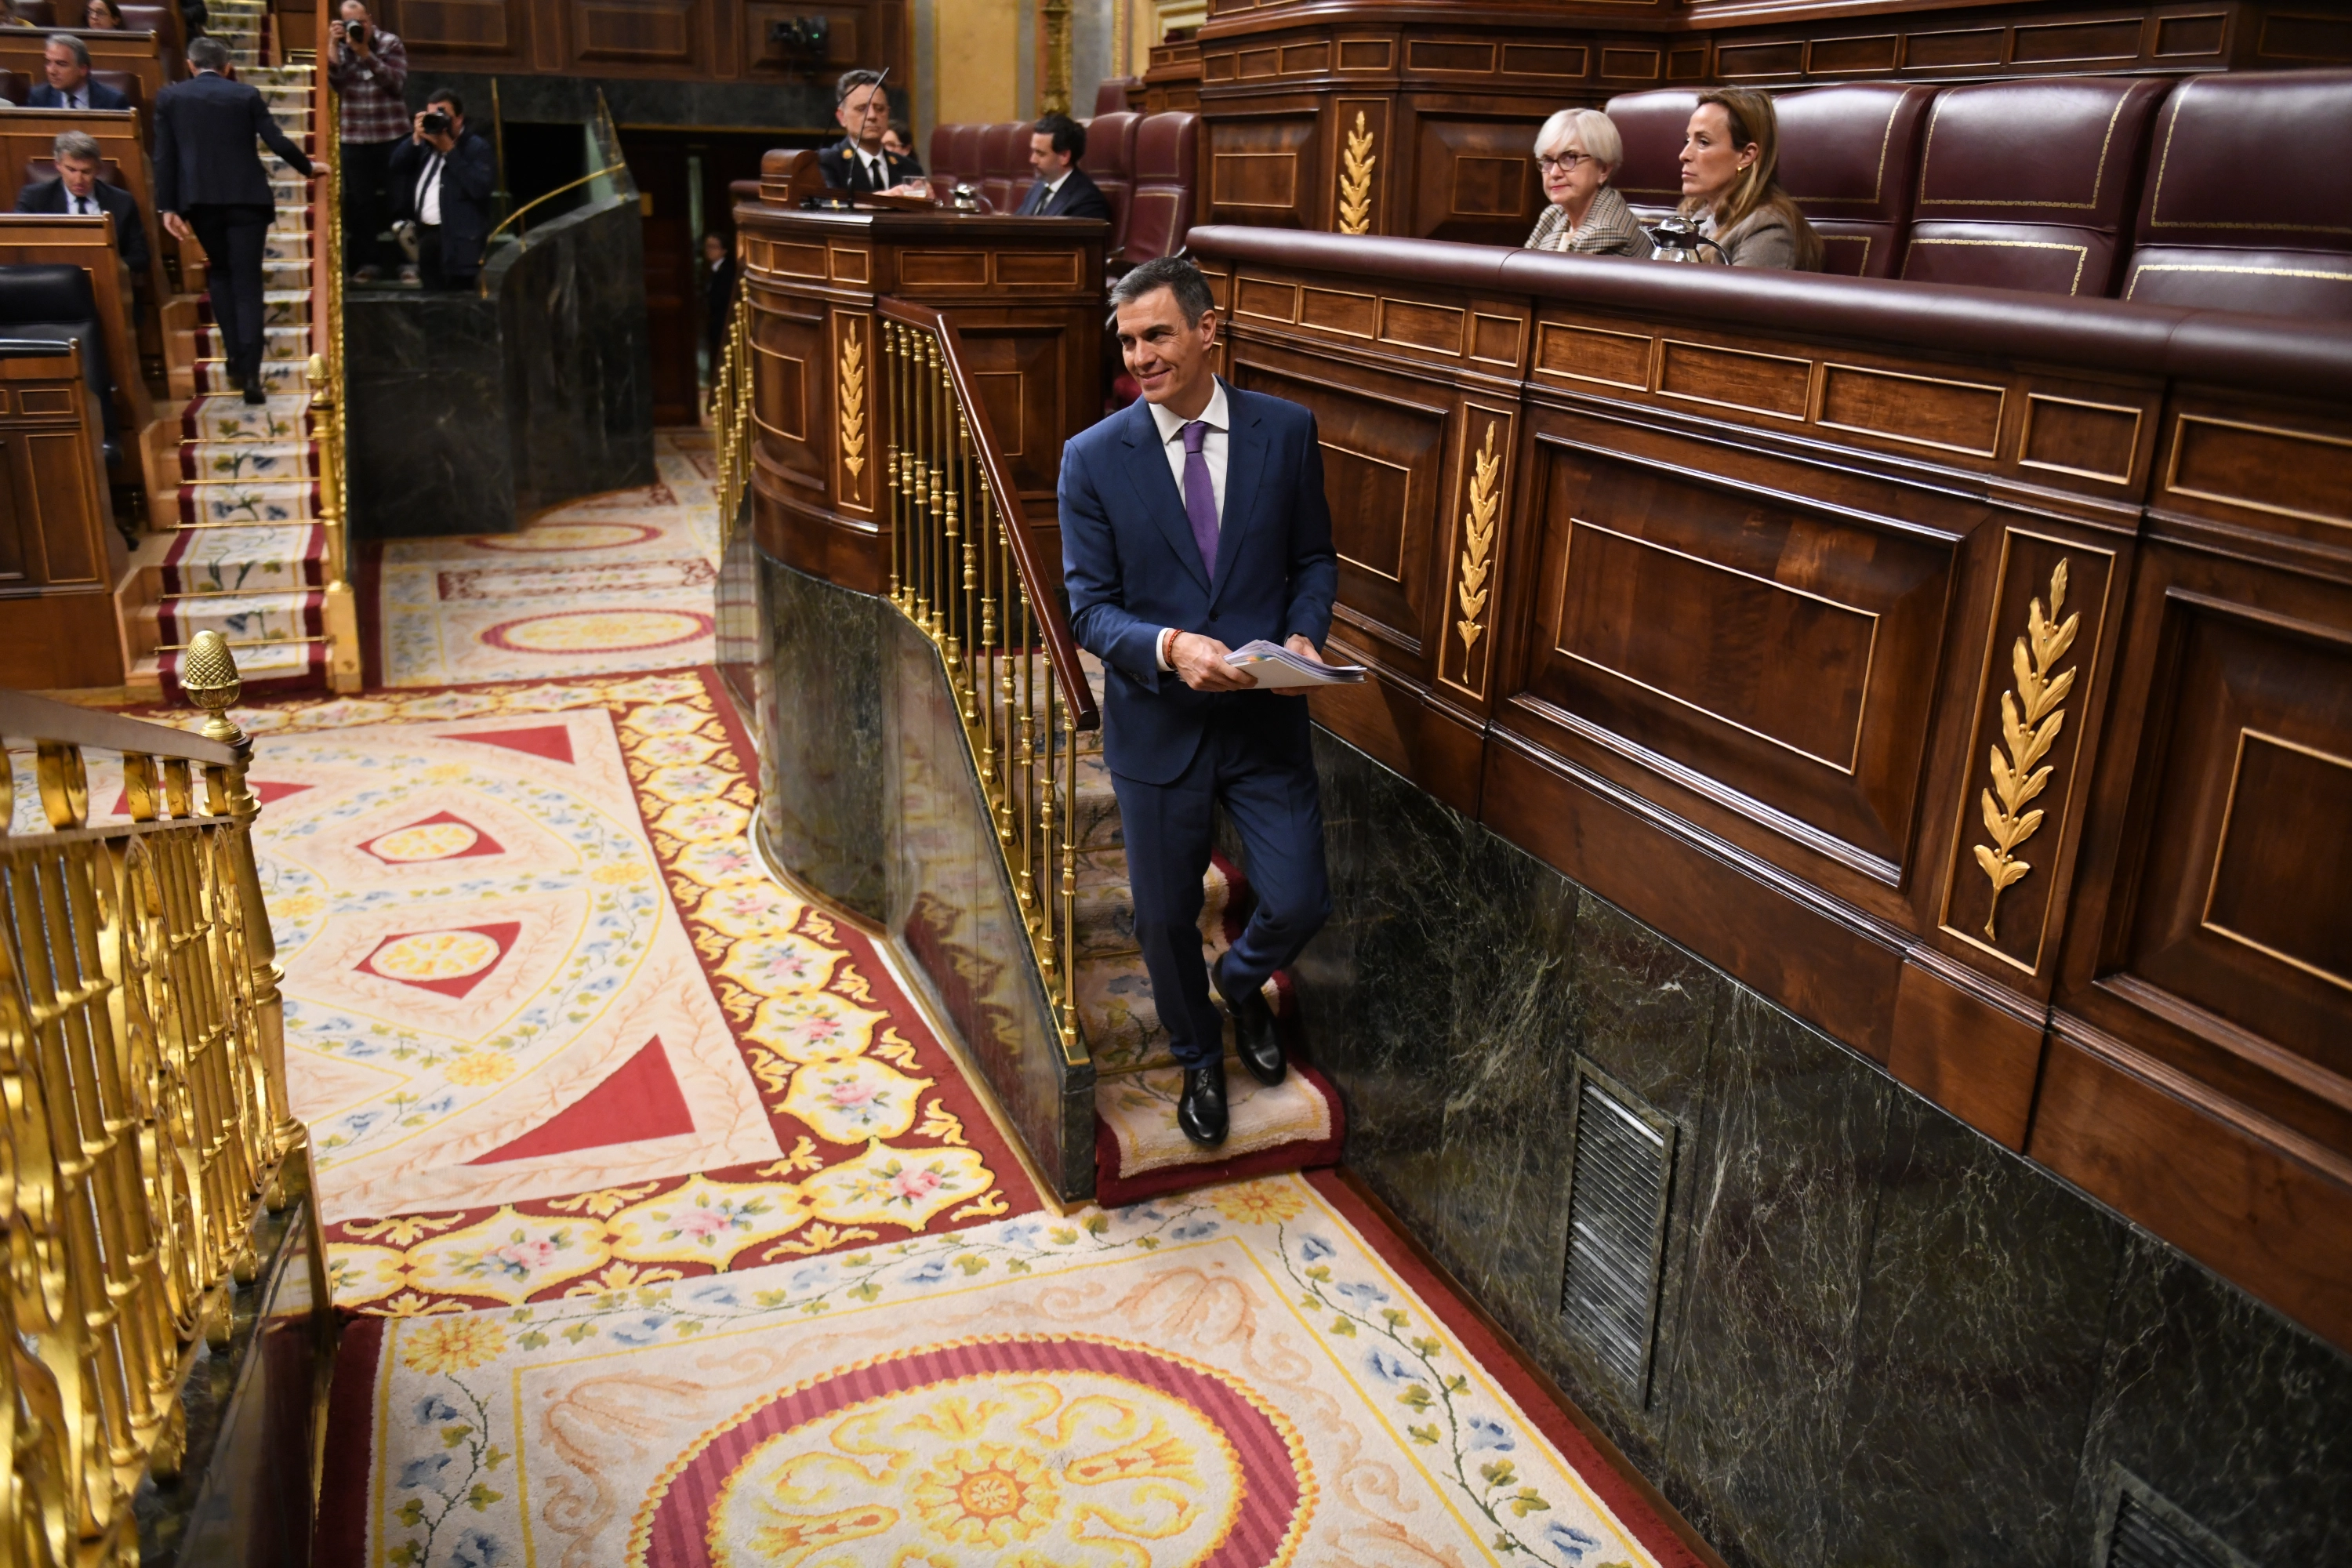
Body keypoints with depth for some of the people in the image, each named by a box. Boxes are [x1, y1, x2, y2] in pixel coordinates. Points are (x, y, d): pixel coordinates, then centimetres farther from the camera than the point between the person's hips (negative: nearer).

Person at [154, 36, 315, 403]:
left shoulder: (170, 97, 6)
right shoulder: (246, 95, 2)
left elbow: (164, 156, 2)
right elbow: (277, 143, 0)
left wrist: (167, 207, 4)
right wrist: (308, 169, 18)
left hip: (199, 199, 1)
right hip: (246, 198, -1)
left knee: (219, 272, 21)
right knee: (247, 281, -1)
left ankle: (234, 356, 16)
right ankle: (250, 372, -11)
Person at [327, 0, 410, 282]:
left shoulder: (390, 44, 0)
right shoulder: (338, 47, 7)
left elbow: (396, 82, -14)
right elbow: (331, 78, -9)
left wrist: (365, 53, -21)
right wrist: (333, 43, -16)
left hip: (393, 136, -2)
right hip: (354, 138, 2)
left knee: (395, 198, 2)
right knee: (360, 201, 2)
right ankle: (368, 262, 7)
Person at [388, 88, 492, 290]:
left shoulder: (476, 147, -5)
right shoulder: (425, 144, 16)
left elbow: (481, 187, -21)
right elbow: (396, 165, 7)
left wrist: (449, 150, -18)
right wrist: (416, 138, -5)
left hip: (457, 241, -7)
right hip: (423, 235, 7)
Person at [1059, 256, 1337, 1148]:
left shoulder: (1286, 432, -2)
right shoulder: (1093, 458, -7)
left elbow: (1313, 558, 7)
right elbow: (1088, 606, -7)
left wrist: (1303, 635, -13)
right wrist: (1170, 647, -26)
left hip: (1266, 717, 1)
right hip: (1157, 725, 0)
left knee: (1300, 903, 2)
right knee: (1165, 917, 12)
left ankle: (1242, 982, 39)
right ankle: (1198, 1058, 40)